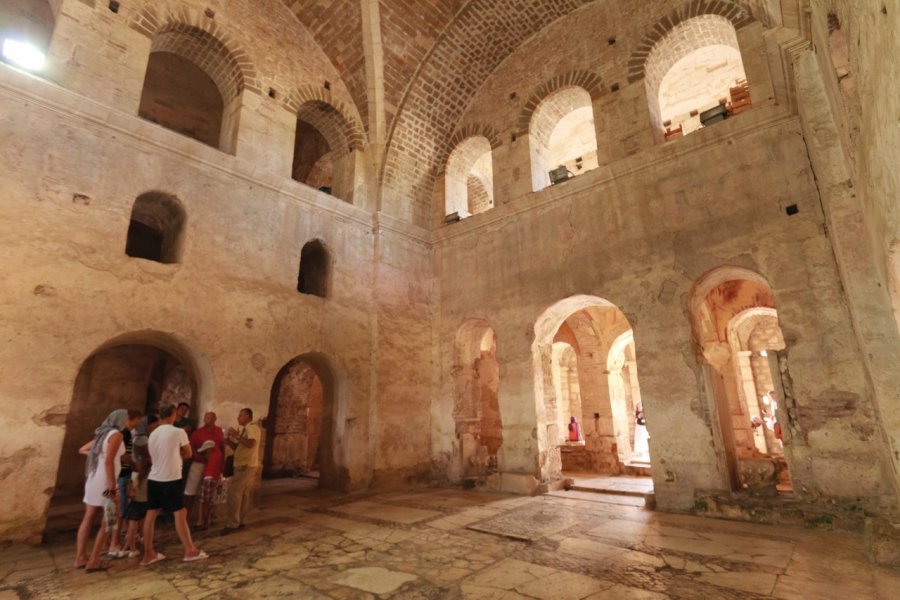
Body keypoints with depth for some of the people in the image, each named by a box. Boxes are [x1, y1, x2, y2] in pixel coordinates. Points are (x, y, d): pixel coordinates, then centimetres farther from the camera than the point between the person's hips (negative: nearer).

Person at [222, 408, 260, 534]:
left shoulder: (253, 427, -13)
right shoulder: (243, 430, 17)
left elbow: (251, 444, -28)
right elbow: (238, 448, 17)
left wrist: (236, 436, -23)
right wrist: (229, 441, 0)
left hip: (247, 466, -10)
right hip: (242, 465, 10)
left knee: (234, 493, -10)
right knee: (243, 494, 14)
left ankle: (232, 523, -5)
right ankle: (239, 521, 22)